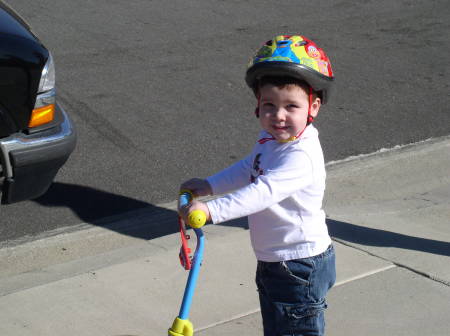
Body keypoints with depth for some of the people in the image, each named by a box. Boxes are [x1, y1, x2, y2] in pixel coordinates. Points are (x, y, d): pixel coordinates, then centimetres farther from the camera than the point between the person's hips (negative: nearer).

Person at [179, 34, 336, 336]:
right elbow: (249, 169, 21)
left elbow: (263, 192, -40)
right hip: (273, 262, 10)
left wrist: (211, 210, -48)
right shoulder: (271, 139, 3)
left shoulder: (301, 156, -29)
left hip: (300, 266, -10)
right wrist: (210, 185, 12)